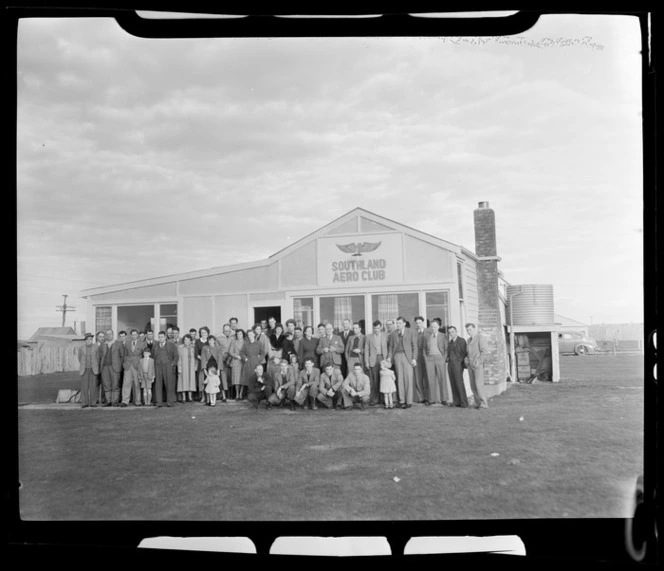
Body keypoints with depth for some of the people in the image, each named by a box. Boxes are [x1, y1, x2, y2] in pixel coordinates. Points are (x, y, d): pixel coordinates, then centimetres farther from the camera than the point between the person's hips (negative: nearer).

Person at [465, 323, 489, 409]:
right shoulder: (469, 340, 18)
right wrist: (467, 360, 8)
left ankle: (484, 404, -10)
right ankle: (478, 403, 6)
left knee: (479, 385, -13)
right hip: (470, 365, 8)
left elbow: (485, 352, -14)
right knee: (473, 386, 3)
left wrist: (478, 362, -19)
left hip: (478, 365, -8)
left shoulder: (481, 337, -6)